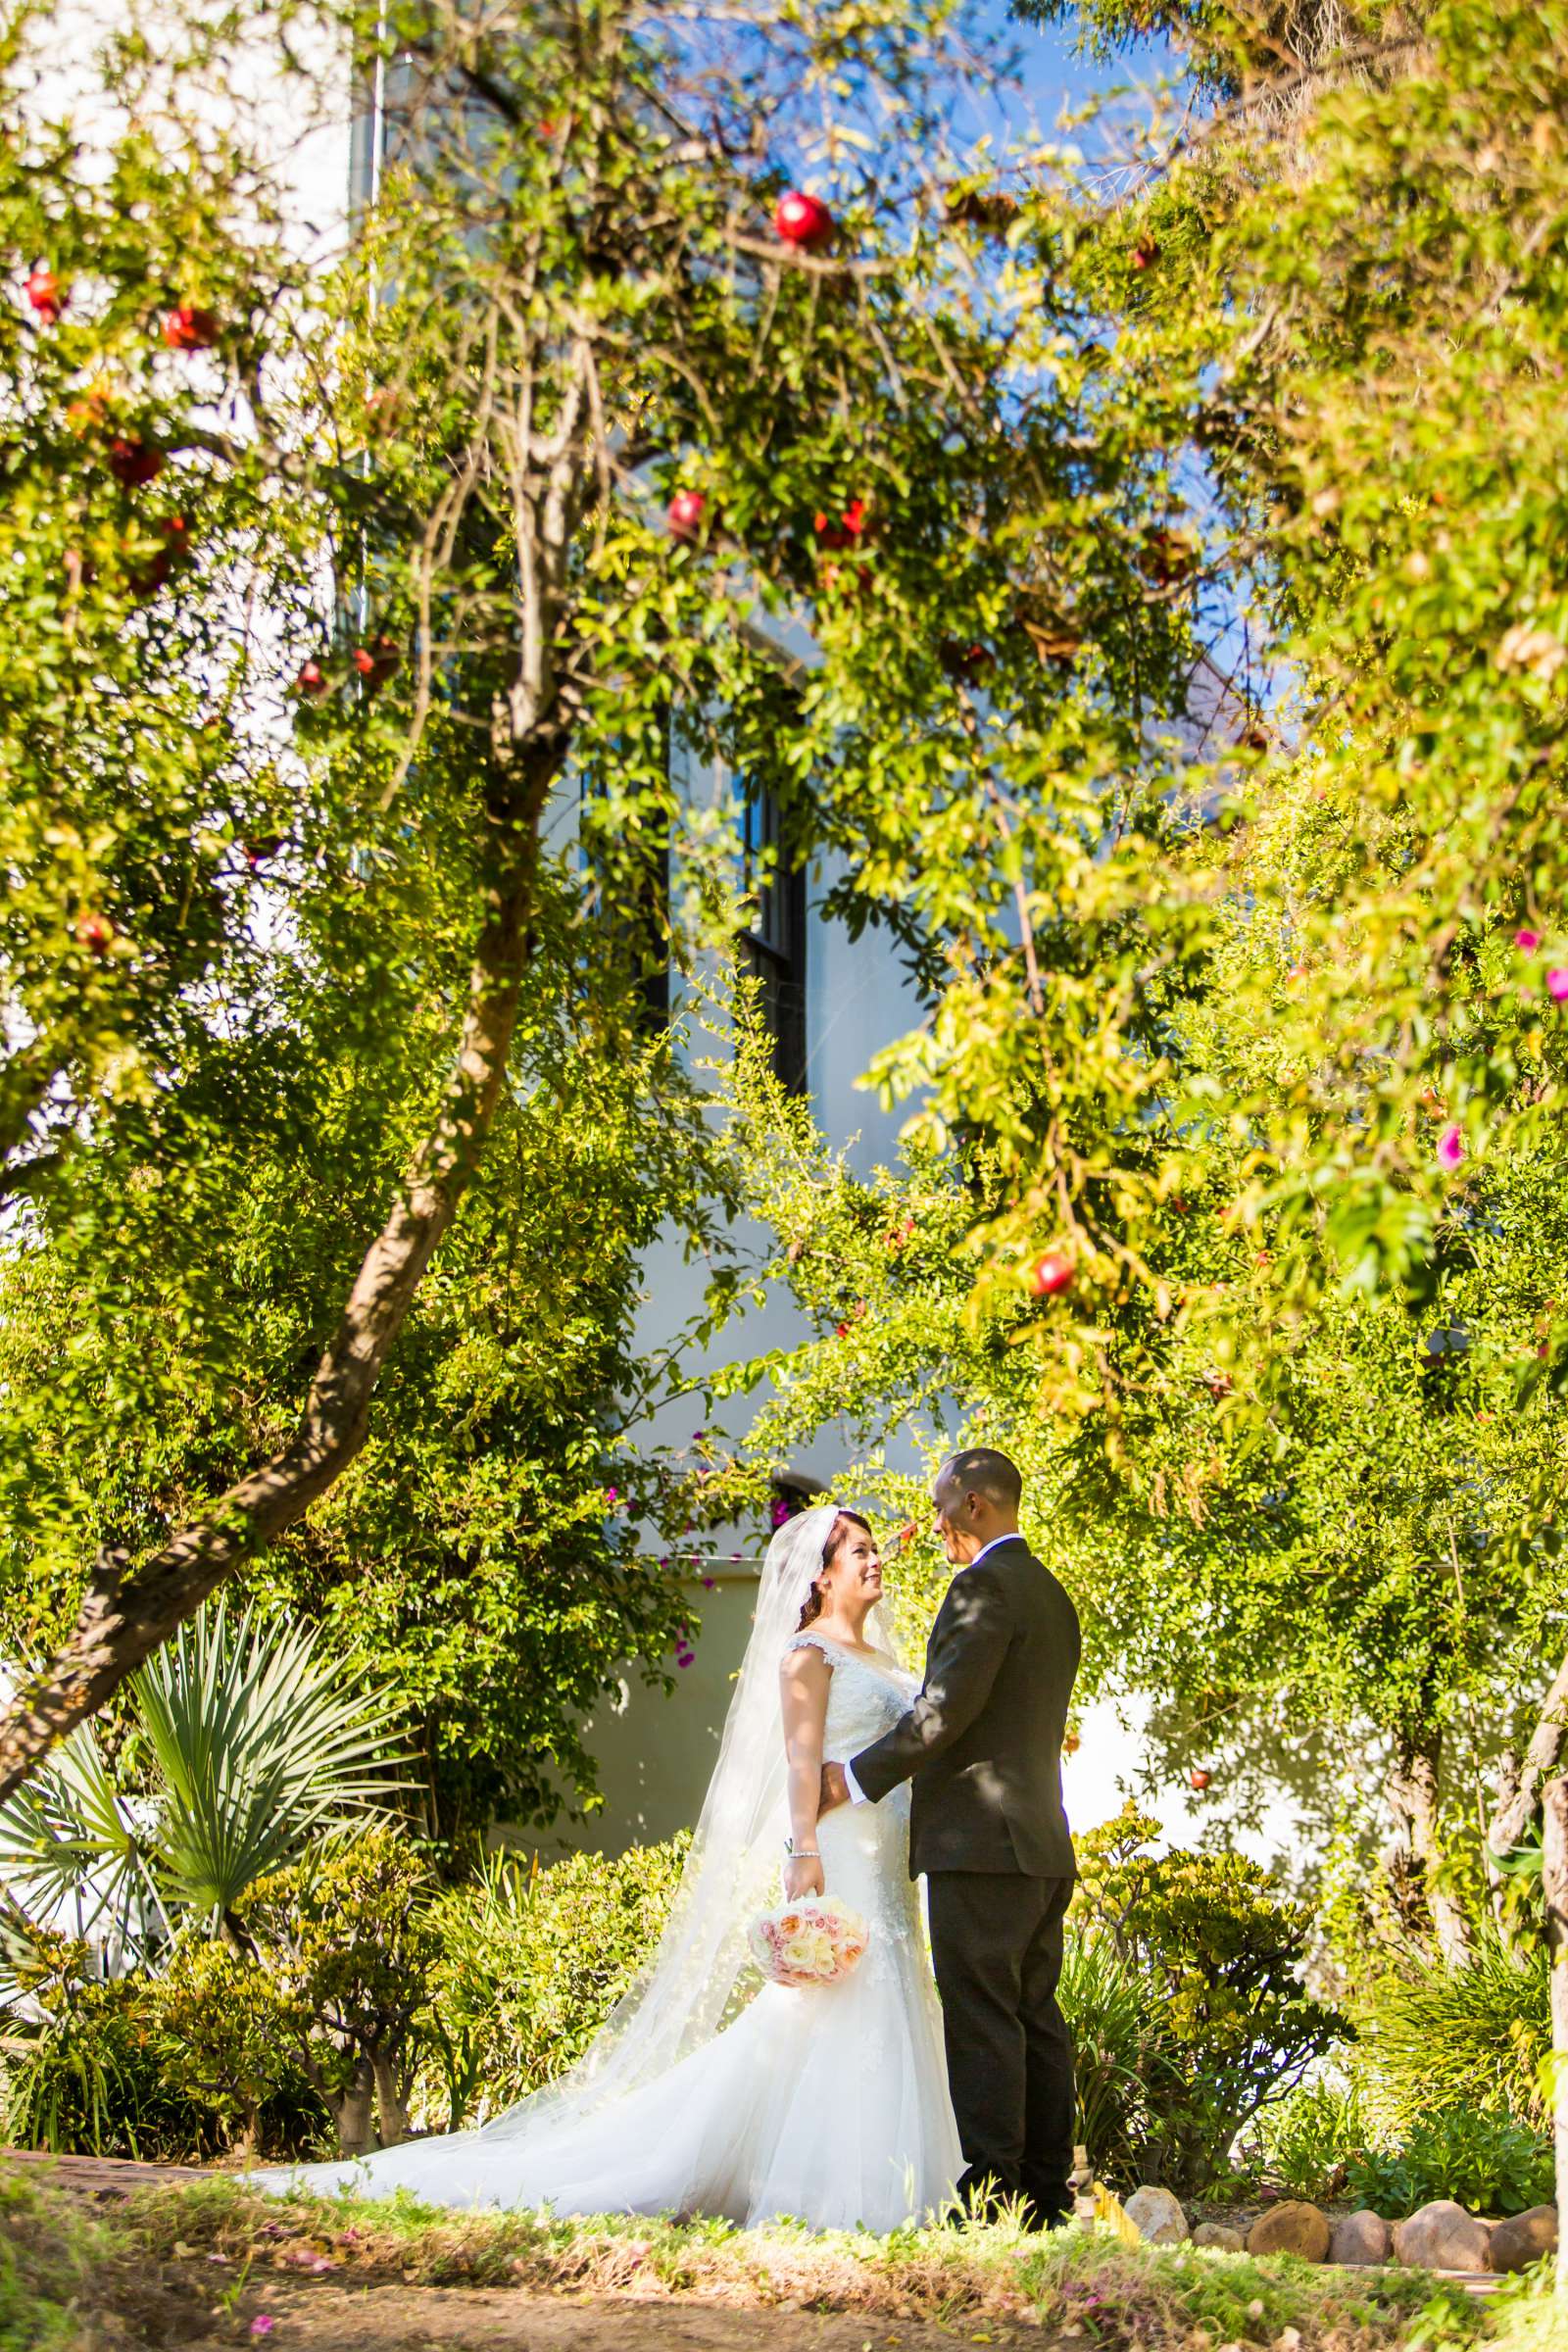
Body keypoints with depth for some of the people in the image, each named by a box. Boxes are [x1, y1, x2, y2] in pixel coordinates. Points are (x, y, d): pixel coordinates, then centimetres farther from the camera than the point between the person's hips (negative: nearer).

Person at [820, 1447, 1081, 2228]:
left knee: (982, 2024, -7)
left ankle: (990, 2195, -5)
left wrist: (859, 1776, -9)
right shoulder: (1050, 1593, 19)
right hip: (1042, 1844, 10)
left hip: (981, 1842, -10)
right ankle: (1046, 2196, 14)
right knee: (1037, 2022, 10)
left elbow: (948, 1707, -18)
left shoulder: (985, 1583, -11)